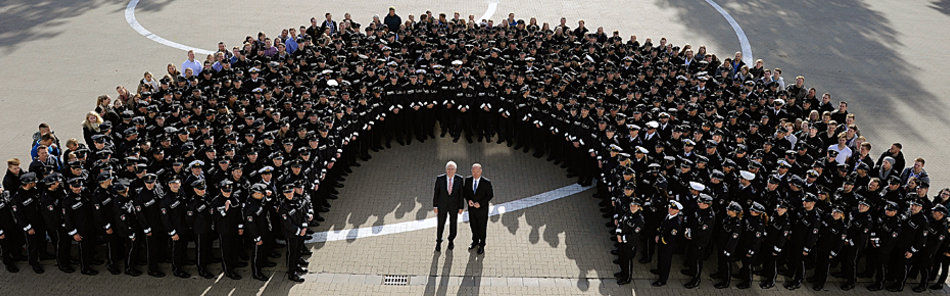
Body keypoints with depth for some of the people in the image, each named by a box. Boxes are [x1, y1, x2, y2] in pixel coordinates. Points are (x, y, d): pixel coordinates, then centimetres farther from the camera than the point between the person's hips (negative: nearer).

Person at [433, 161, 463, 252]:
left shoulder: (460, 179, -17)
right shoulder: (440, 178, -17)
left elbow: (461, 194, -8)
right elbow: (436, 192, -7)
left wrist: (461, 207, -6)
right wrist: (435, 205, -4)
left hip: (454, 205, 0)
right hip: (442, 205, 0)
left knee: (453, 224, 16)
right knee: (441, 224, 11)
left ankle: (451, 240, 43)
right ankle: (438, 242, 35)